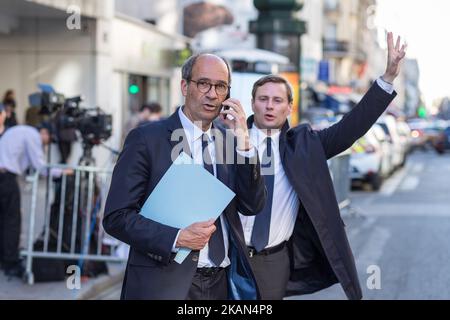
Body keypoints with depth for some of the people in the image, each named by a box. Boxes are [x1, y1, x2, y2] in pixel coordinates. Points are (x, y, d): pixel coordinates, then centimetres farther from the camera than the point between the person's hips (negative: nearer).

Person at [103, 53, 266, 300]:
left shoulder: (228, 140, 7)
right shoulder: (146, 139, -8)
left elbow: (252, 206, 1)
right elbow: (116, 217, -11)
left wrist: (243, 141, -8)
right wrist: (176, 237, -23)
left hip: (221, 283, 5)